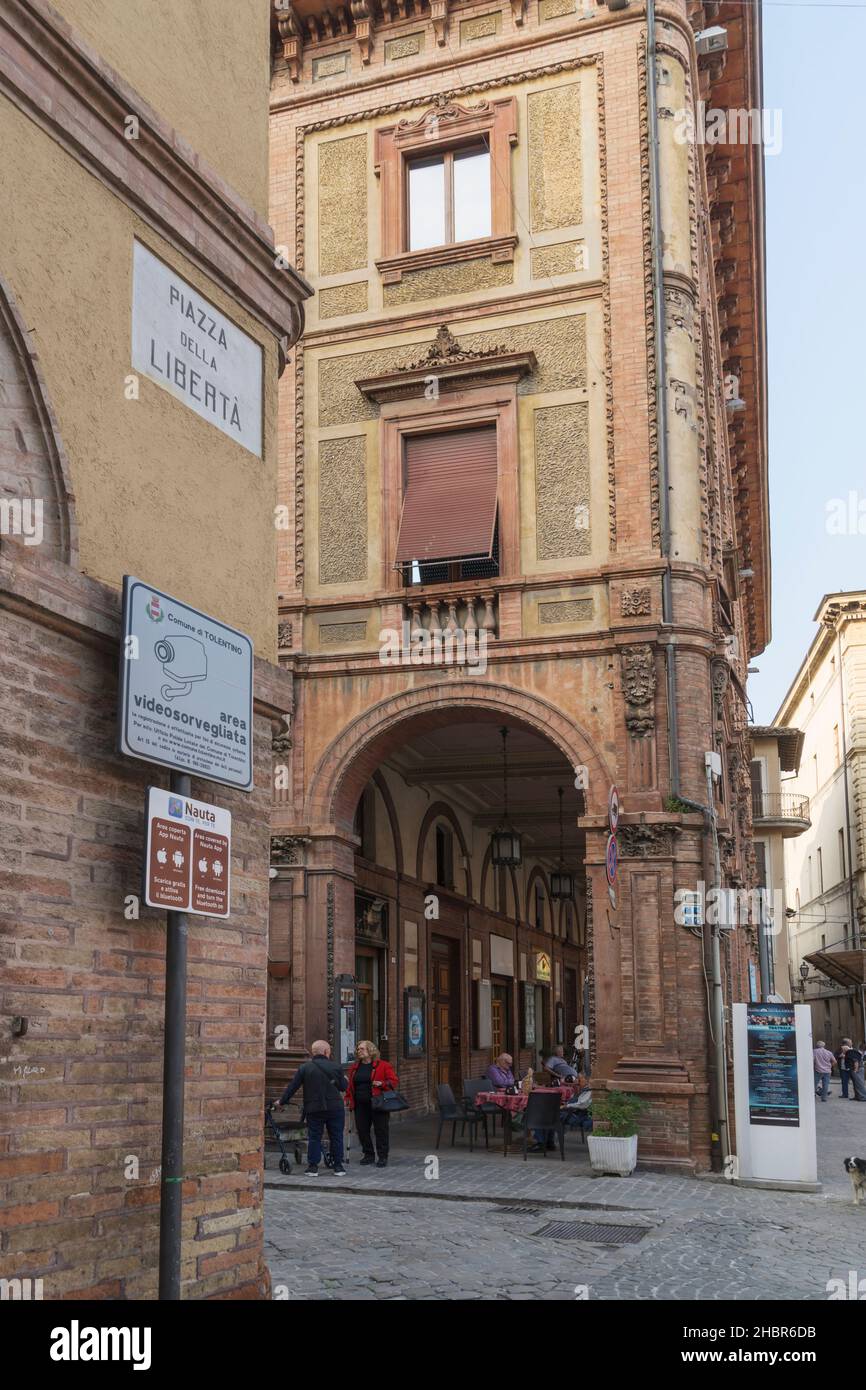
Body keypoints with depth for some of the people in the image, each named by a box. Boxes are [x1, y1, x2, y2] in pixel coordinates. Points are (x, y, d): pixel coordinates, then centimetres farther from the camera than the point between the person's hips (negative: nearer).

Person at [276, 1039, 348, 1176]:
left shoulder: (304, 1068, -1)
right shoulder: (336, 1067, -2)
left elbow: (292, 1087, 1)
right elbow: (343, 1087, 3)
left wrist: (282, 1101, 13)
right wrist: (345, 1080, 26)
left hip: (314, 1109, 0)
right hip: (335, 1108, 0)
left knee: (314, 1138, 8)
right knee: (336, 1137, 9)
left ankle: (313, 1167, 5)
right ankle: (338, 1166, 10)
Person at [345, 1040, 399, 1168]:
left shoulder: (383, 1066, -3)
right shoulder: (354, 1067, 14)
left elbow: (394, 1081, -5)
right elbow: (350, 1085, 19)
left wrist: (382, 1084, -21)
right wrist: (348, 1098, 8)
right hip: (360, 1105, 5)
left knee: (380, 1130, -1)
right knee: (362, 1130, 6)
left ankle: (382, 1157, 7)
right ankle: (368, 1155, 21)